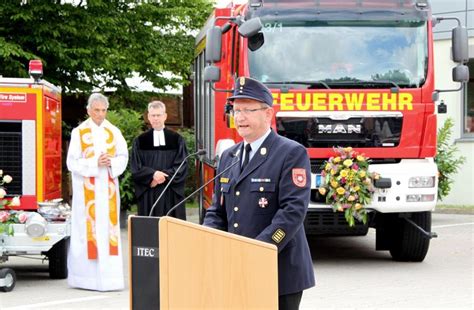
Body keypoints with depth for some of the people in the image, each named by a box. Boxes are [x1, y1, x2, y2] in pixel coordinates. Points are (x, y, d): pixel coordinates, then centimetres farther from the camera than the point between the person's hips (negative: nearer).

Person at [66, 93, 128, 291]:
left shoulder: (113, 132, 9)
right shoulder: (79, 132, 0)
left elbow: (123, 156, 8)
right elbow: (73, 162, -4)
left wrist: (111, 163, -13)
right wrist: (95, 163, -16)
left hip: (108, 187, 3)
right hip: (86, 189, -3)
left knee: (108, 227, 0)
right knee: (87, 228, -4)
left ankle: (109, 274, 1)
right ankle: (85, 276, 0)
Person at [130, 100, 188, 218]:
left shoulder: (176, 140, 6)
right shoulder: (140, 141, 7)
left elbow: (182, 167, 1)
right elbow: (136, 169, 1)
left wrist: (164, 176, -12)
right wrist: (153, 175, -16)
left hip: (171, 195, 0)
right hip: (148, 195, 0)